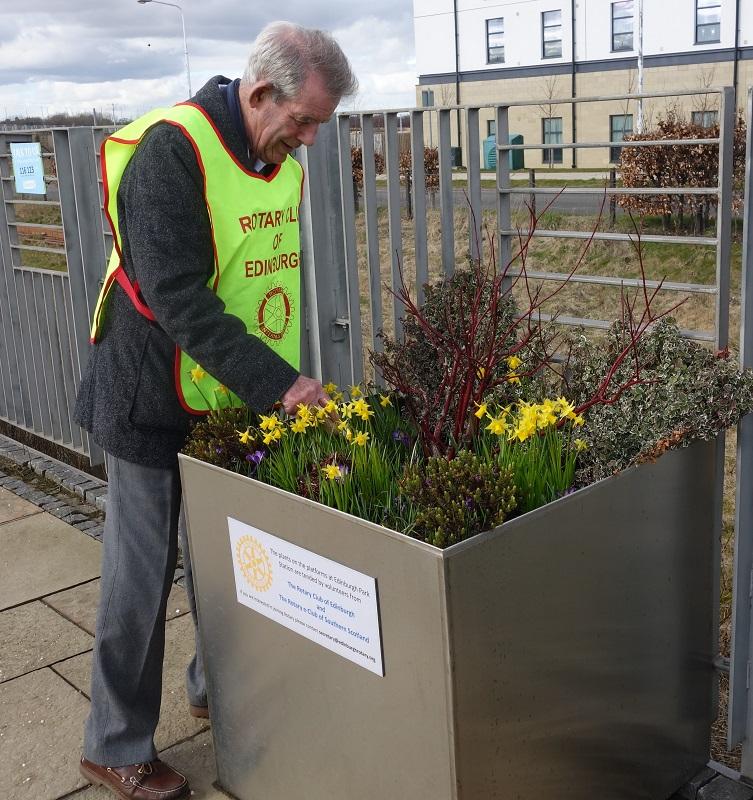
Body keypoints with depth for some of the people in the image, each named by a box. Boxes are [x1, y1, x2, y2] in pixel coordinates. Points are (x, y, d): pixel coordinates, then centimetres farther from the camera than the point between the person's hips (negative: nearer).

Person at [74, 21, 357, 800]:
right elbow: (178, 299, -27)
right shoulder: (170, 150, -21)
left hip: (237, 404, 7)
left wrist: (282, 379, 9)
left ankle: (216, 690, 40)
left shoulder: (281, 160, 4)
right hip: (155, 405, -7)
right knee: (141, 576, 4)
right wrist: (278, 384, -28)